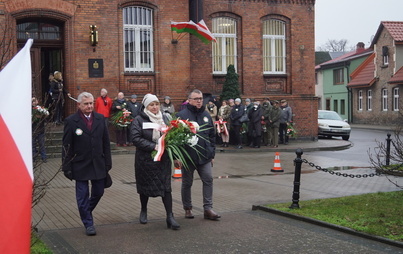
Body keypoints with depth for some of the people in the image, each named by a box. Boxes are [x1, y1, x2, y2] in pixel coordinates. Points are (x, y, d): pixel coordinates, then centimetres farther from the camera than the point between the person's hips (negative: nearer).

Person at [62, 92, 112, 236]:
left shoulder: (100, 119, 4)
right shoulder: (71, 121, -7)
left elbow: (106, 142, 8)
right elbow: (66, 147, -6)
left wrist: (108, 163, 4)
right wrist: (67, 167, -8)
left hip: (98, 164, 4)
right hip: (80, 165, -4)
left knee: (98, 192, 12)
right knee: (82, 196, 3)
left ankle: (86, 212, 39)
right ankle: (88, 223, 16)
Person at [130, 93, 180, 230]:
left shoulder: (164, 118, 7)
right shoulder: (139, 120, -7)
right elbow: (136, 138, -17)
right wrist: (153, 146, -24)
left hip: (163, 159, 3)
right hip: (145, 160, -2)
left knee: (166, 187, -2)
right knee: (145, 186, 13)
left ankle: (170, 216, 0)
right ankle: (143, 211, 35)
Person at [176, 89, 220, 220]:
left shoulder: (206, 116, 10)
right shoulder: (182, 115, -7)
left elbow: (212, 136, 16)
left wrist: (212, 154, 13)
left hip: (204, 156, 4)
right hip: (188, 156, -4)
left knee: (208, 180, -3)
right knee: (187, 183, 8)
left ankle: (208, 209, 3)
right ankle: (187, 209, 21)